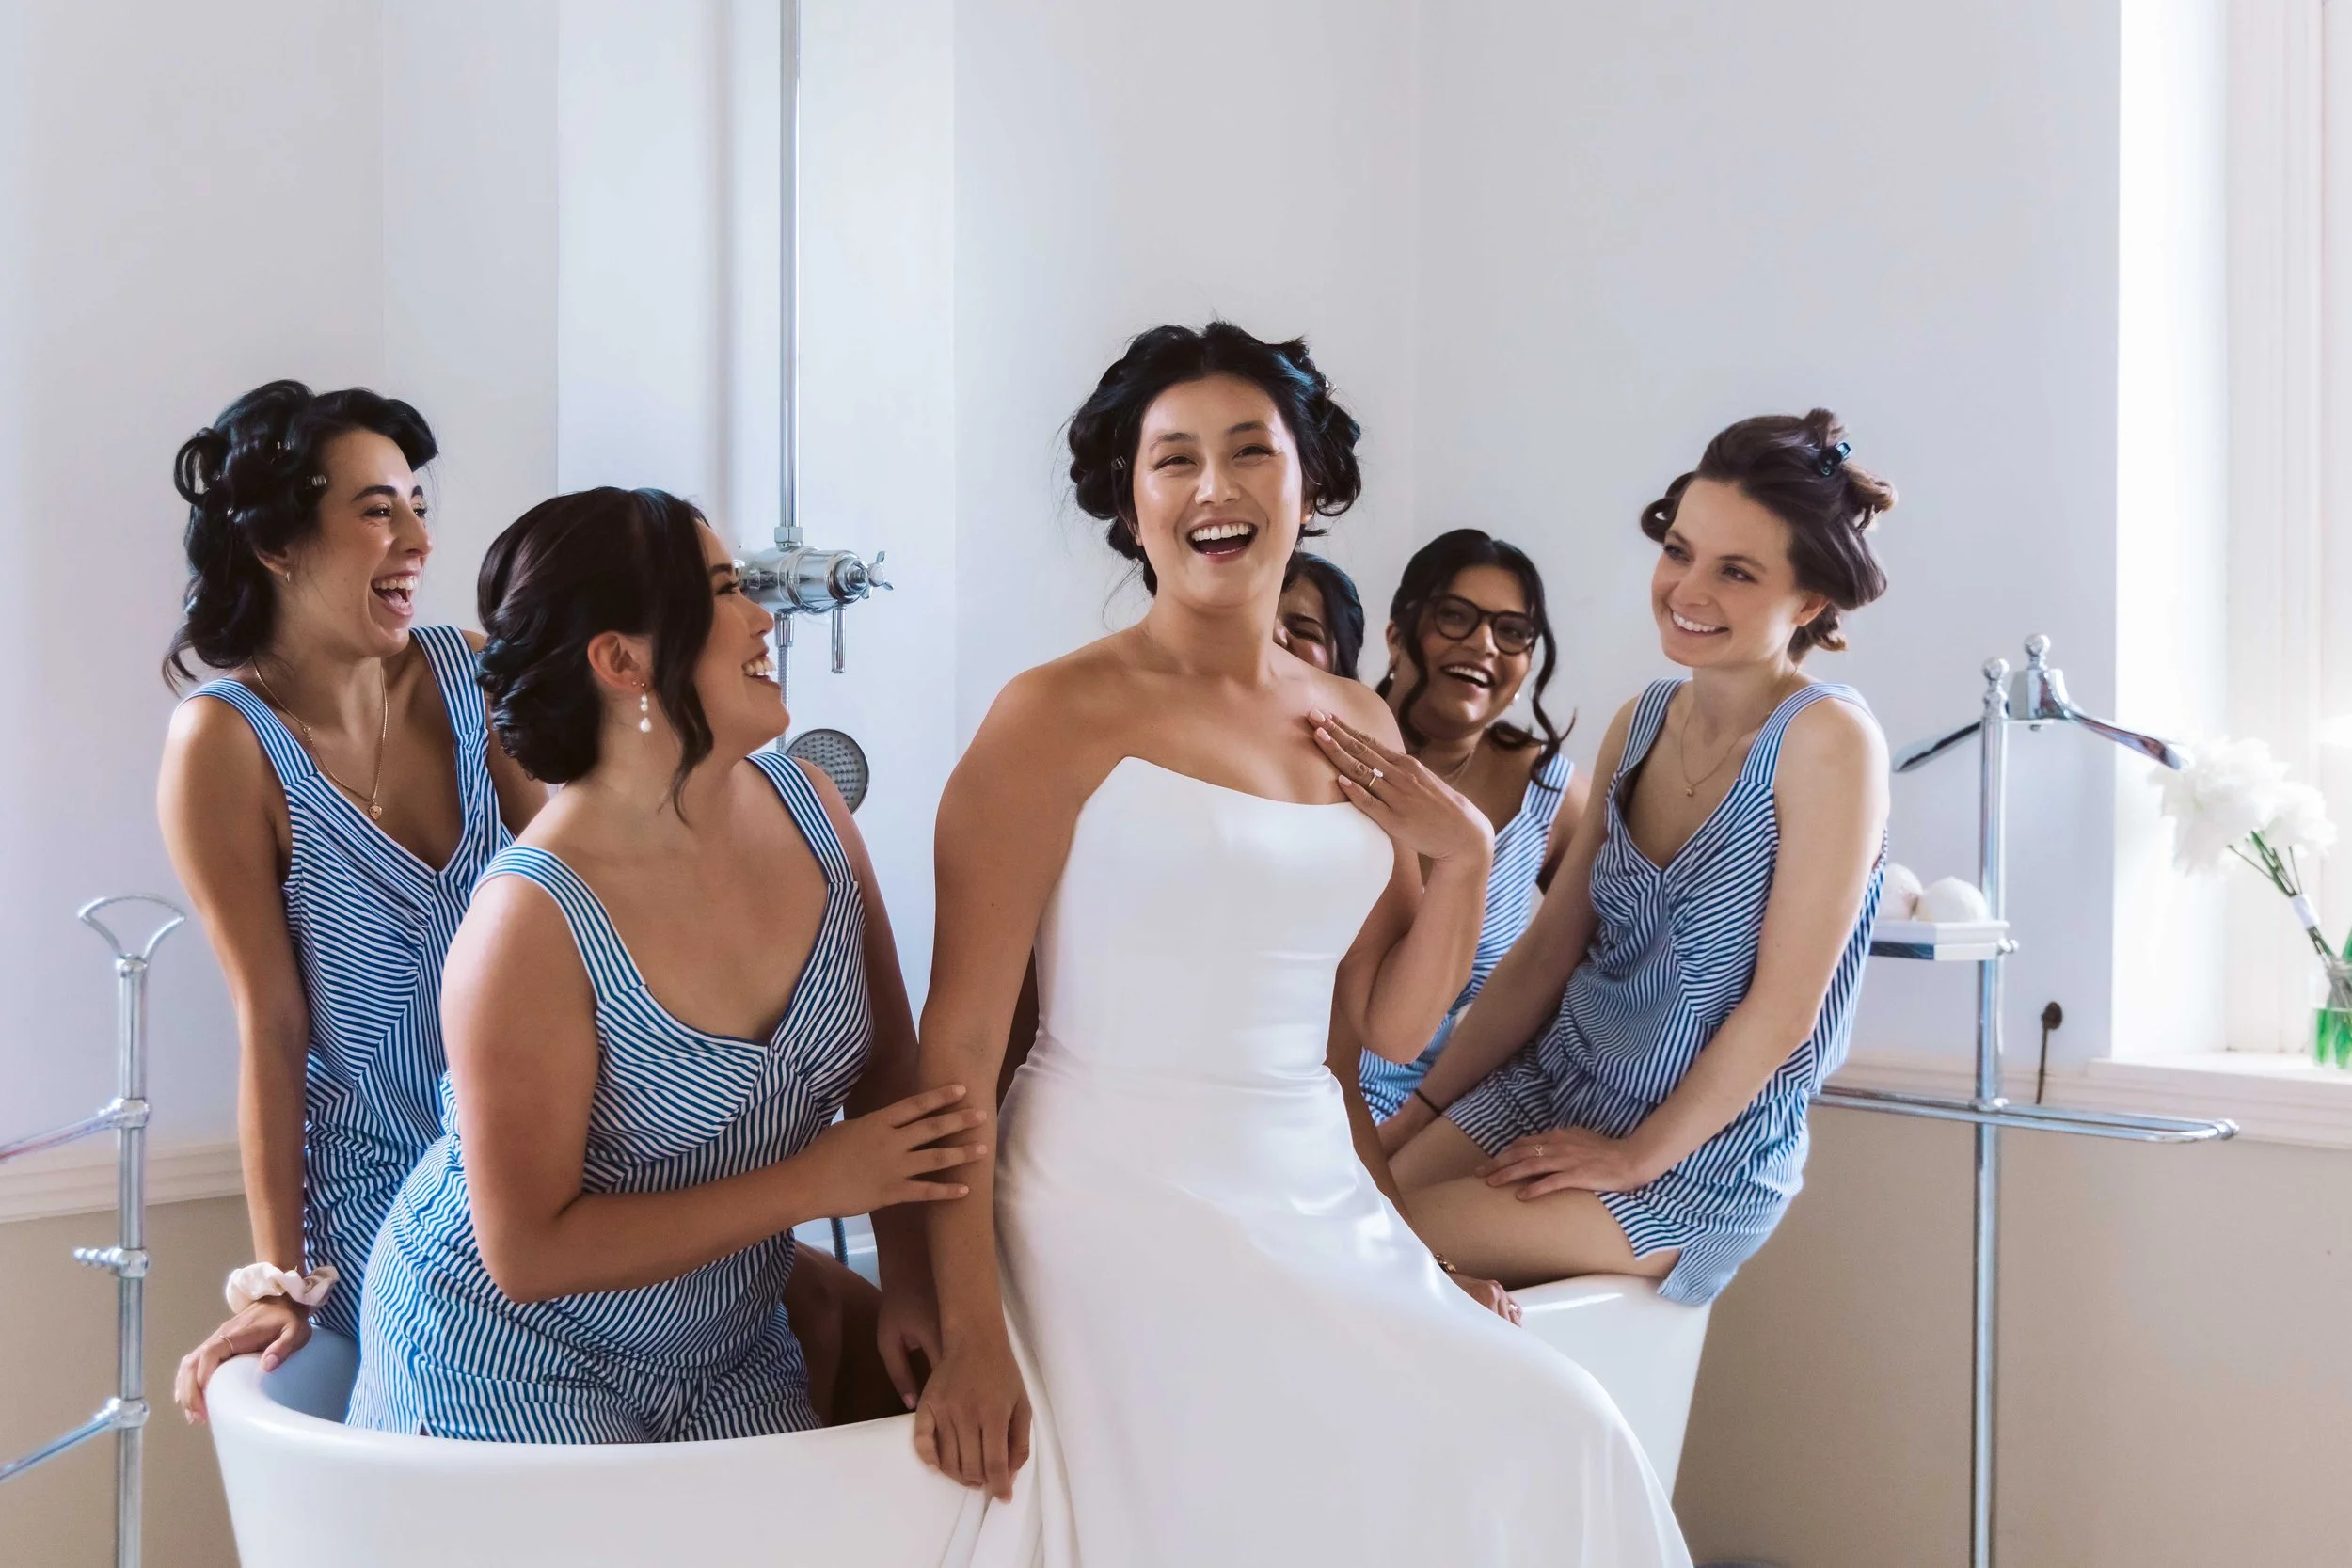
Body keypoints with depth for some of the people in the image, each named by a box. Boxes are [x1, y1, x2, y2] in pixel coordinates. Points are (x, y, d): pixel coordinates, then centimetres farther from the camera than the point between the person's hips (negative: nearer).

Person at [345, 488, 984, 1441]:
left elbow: (891, 1068, 2)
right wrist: (812, 1184, -23)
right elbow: (528, 1253, -24)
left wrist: (910, 1278, -6)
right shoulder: (534, 921, -26)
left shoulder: (806, 806, -7)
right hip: (511, 1360, -5)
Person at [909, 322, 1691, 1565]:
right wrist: (971, 1341, -14)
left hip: (1317, 1199, 6)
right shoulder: (1060, 717, -8)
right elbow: (959, 1044, -10)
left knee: (1557, 1445, -14)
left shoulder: (1358, 727, 10)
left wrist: (1462, 859, -1)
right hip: (1121, 1200, -5)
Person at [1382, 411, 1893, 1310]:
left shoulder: (1826, 738, -16)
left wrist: (1637, 1156, -12)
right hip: (1554, 1089, 7)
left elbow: (1784, 1007, -16)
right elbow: (1547, 951, 9)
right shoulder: (1639, 725, 6)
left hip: (1702, 1158, -6)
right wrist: (1421, 1111, 3)